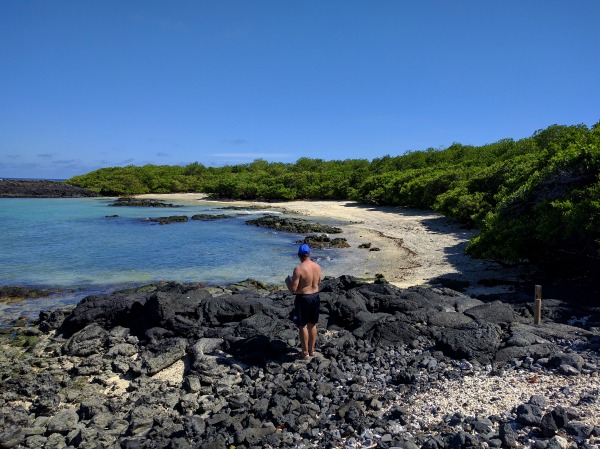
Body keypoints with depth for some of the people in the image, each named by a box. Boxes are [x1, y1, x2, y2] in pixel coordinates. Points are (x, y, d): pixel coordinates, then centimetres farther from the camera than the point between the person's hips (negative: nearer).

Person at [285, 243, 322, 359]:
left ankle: (305, 352, 16)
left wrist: (287, 281, 0)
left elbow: (293, 289, -19)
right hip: (315, 296, 6)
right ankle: (312, 349, 31)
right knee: (312, 324, 18)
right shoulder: (317, 266, -2)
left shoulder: (298, 269, -21)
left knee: (302, 326, 7)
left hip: (303, 298, -6)